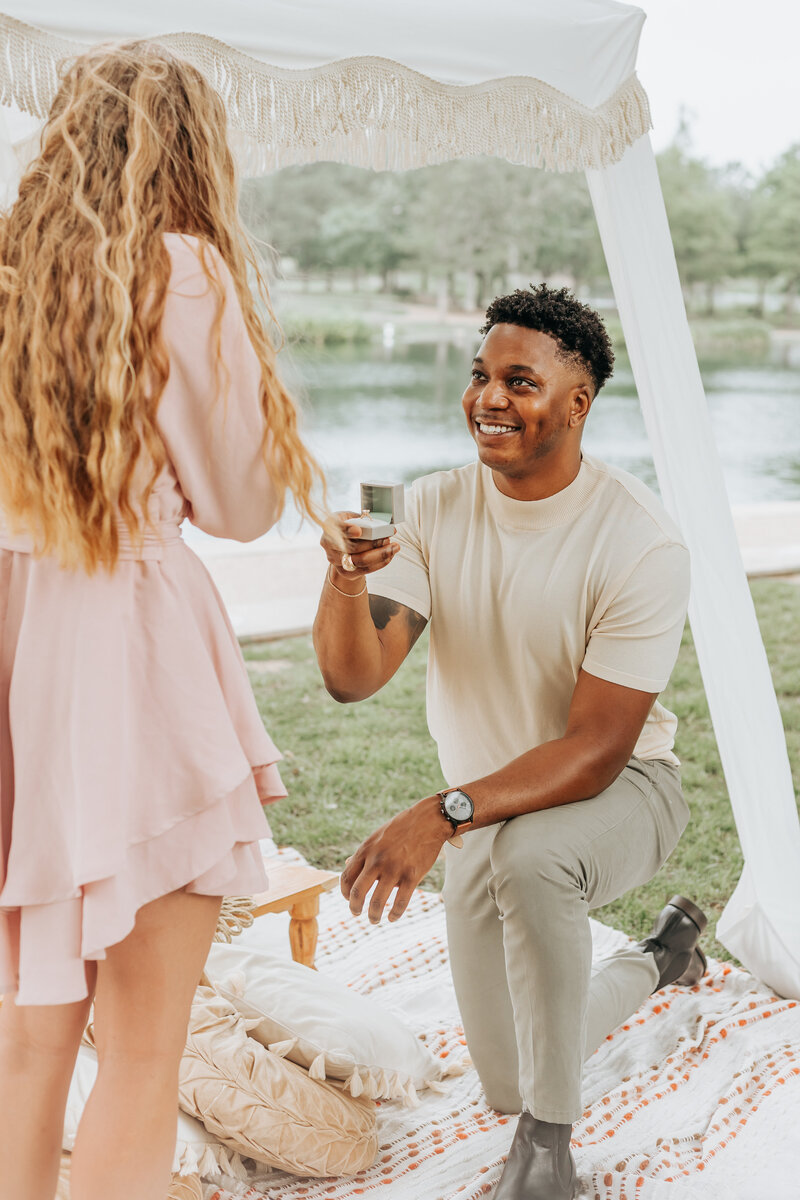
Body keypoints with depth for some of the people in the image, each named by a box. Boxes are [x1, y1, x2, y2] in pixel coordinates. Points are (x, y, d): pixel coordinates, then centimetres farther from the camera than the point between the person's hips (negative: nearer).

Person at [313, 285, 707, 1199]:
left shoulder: (640, 544, -25)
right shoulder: (435, 509, -11)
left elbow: (596, 751, -27)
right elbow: (352, 677, -19)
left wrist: (439, 815, -39)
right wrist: (345, 581, -40)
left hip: (621, 793, -5)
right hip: (489, 807, 5)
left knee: (527, 855, -42)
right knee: (509, 1085, 15)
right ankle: (661, 956, 45)